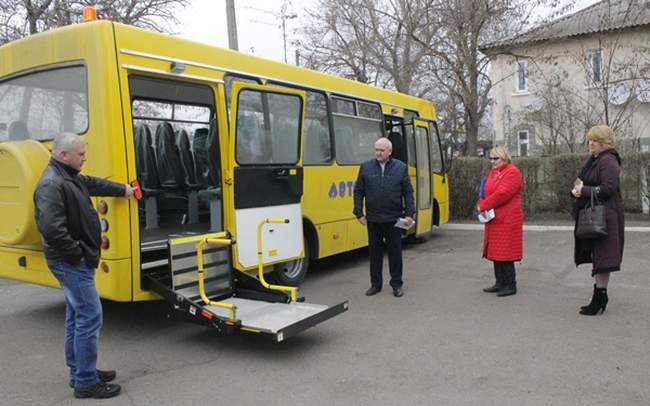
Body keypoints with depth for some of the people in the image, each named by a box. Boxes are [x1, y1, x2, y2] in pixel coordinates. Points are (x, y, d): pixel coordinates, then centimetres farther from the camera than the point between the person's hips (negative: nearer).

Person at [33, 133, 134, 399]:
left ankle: (78, 372, 29)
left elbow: (94, 184, 30)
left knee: (76, 315, 17)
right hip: (70, 262, -11)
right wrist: (77, 252, -20)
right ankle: (86, 382, 2)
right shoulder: (51, 185, -21)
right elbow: (51, 229, -30)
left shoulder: (70, 177, 11)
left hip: (76, 261, 11)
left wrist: (123, 190, 42)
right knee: (90, 316, -8)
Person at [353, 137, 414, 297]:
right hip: (373, 219, 1)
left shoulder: (400, 167, 1)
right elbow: (358, 192, 5)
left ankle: (396, 284, 19)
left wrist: (409, 213, -5)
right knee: (375, 252, 10)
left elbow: (408, 192, 2)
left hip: (394, 219, -1)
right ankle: (375, 284, 22)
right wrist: (359, 213, -1)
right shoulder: (366, 167, 3)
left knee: (395, 252, 6)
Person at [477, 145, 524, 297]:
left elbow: (502, 194, -21)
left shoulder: (512, 172, -11)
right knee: (496, 252, 12)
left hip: (507, 220, -9)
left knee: (505, 254, -4)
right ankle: (500, 283, 22)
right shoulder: (493, 172, 16)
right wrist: (482, 204, -2)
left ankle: (511, 285, 6)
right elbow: (487, 192, 19)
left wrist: (482, 206, -16)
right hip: (494, 219, 9)